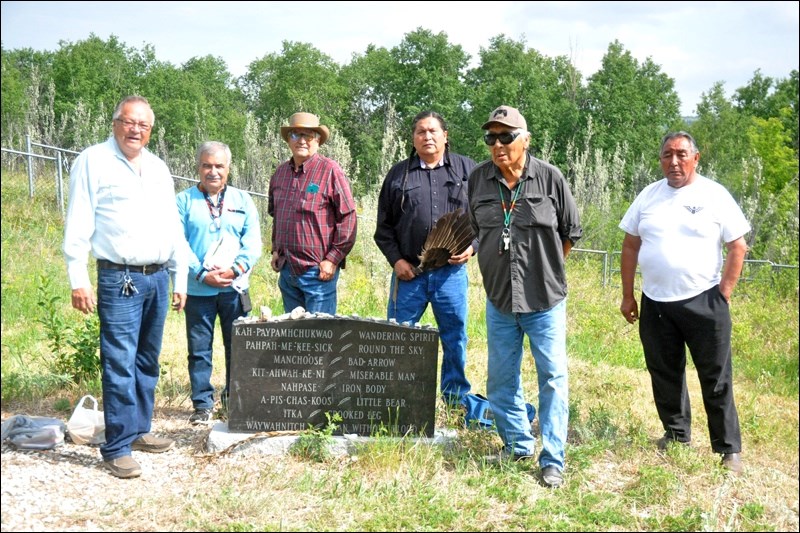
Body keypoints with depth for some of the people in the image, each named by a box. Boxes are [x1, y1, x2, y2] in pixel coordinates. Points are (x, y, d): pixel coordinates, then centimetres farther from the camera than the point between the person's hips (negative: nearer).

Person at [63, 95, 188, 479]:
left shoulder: (158, 168, 15)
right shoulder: (93, 161, -3)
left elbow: (174, 228, 19)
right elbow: (78, 226, -7)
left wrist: (180, 278, 16)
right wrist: (78, 281, -12)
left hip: (158, 278, 6)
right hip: (119, 280, -6)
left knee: (148, 362, 12)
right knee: (120, 365, -7)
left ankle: (139, 430, 24)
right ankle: (117, 448, 0)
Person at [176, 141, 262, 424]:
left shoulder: (242, 200, 10)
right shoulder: (184, 200, 3)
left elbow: (253, 243, 3)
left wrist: (235, 269, -12)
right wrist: (202, 274, -14)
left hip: (235, 288, 2)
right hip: (198, 290, -2)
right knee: (199, 350, 4)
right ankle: (203, 404, 15)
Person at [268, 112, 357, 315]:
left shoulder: (330, 170, -8)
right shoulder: (280, 172, 13)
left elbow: (348, 217, -11)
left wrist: (333, 259, -14)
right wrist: (276, 250, 17)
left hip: (318, 270, -7)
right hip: (286, 269, 7)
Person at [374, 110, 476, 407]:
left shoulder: (466, 170, 8)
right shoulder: (399, 174, 9)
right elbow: (384, 225, 9)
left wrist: (472, 246, -7)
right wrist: (396, 260, -2)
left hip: (452, 270, 0)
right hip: (409, 271, 0)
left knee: (455, 338, 7)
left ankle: (456, 399, 22)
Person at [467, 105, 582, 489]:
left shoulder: (550, 178, -8)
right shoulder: (478, 180, 1)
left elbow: (570, 232, 4)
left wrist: (544, 268, 9)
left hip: (545, 299, -3)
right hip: (498, 299, 4)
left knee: (553, 377, -1)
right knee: (501, 379, 12)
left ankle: (553, 461, 8)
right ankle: (518, 445, 30)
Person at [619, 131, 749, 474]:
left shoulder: (715, 195, -3)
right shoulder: (649, 195, 7)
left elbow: (738, 247, -3)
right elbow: (630, 246, 10)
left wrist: (724, 295, -7)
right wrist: (627, 295, 7)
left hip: (703, 301, -4)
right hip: (655, 304, 4)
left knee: (716, 379, 2)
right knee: (664, 375, 14)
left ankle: (729, 449, 13)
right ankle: (676, 435, 30)